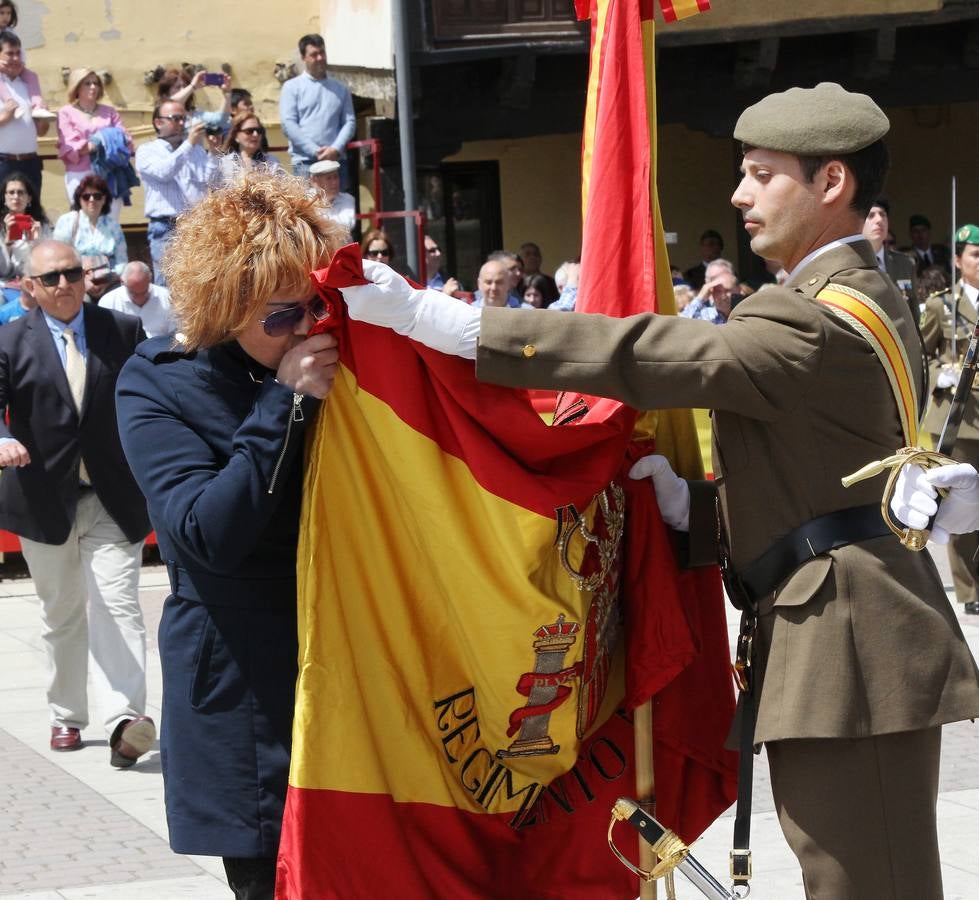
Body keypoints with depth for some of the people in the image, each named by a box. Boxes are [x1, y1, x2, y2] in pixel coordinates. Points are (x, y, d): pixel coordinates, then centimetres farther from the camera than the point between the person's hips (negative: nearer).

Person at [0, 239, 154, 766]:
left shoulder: (123, 332, 4)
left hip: (114, 500, -1)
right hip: (45, 499, 1)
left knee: (118, 608, -11)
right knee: (61, 614, 13)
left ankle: (124, 722, -21)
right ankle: (66, 716, 26)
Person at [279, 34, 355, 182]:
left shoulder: (340, 89, 16)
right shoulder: (292, 87, 7)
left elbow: (350, 122, 10)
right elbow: (289, 124, -3)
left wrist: (336, 149, -9)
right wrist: (316, 151, -12)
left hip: (336, 160, 3)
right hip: (305, 162, -3)